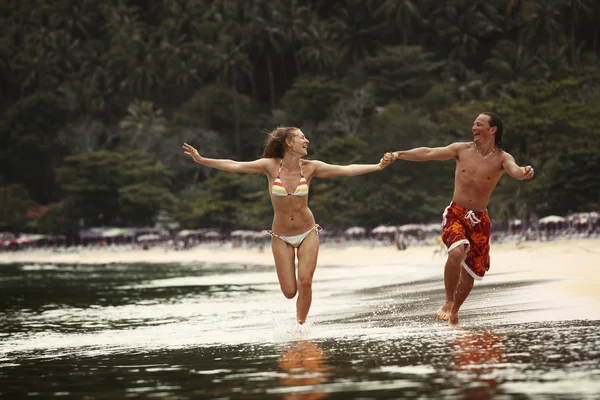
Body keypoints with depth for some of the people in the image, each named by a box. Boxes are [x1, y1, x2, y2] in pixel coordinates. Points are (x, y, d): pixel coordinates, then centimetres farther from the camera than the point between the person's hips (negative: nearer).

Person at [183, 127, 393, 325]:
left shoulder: (310, 167, -7)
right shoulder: (271, 165, -11)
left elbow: (346, 170, -11)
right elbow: (234, 165, -14)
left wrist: (378, 166, -20)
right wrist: (201, 160, -21)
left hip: (308, 233, 1)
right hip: (281, 237, -1)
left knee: (305, 283, -13)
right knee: (289, 292, -3)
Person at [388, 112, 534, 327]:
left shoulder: (501, 158, -7)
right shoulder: (462, 150, -3)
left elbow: (514, 170, -27)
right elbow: (429, 153, -3)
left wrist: (524, 172, -50)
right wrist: (400, 154, -11)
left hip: (479, 220, 1)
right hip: (456, 214, -1)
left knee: (470, 272, 9)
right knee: (456, 252, -30)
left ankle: (454, 314, 32)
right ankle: (448, 301, -13)